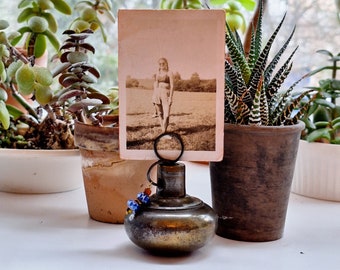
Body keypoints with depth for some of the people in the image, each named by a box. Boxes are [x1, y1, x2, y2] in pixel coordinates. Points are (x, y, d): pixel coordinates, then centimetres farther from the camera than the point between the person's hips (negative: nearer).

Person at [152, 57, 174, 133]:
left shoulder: (169, 73, -2)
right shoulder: (157, 73, 13)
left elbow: (172, 86, -7)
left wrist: (170, 97, -14)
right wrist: (153, 96, 13)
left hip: (166, 95, -5)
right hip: (157, 94, 5)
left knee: (166, 114, -14)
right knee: (160, 114, 9)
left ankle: (164, 131, -15)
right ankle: (163, 130, 20)